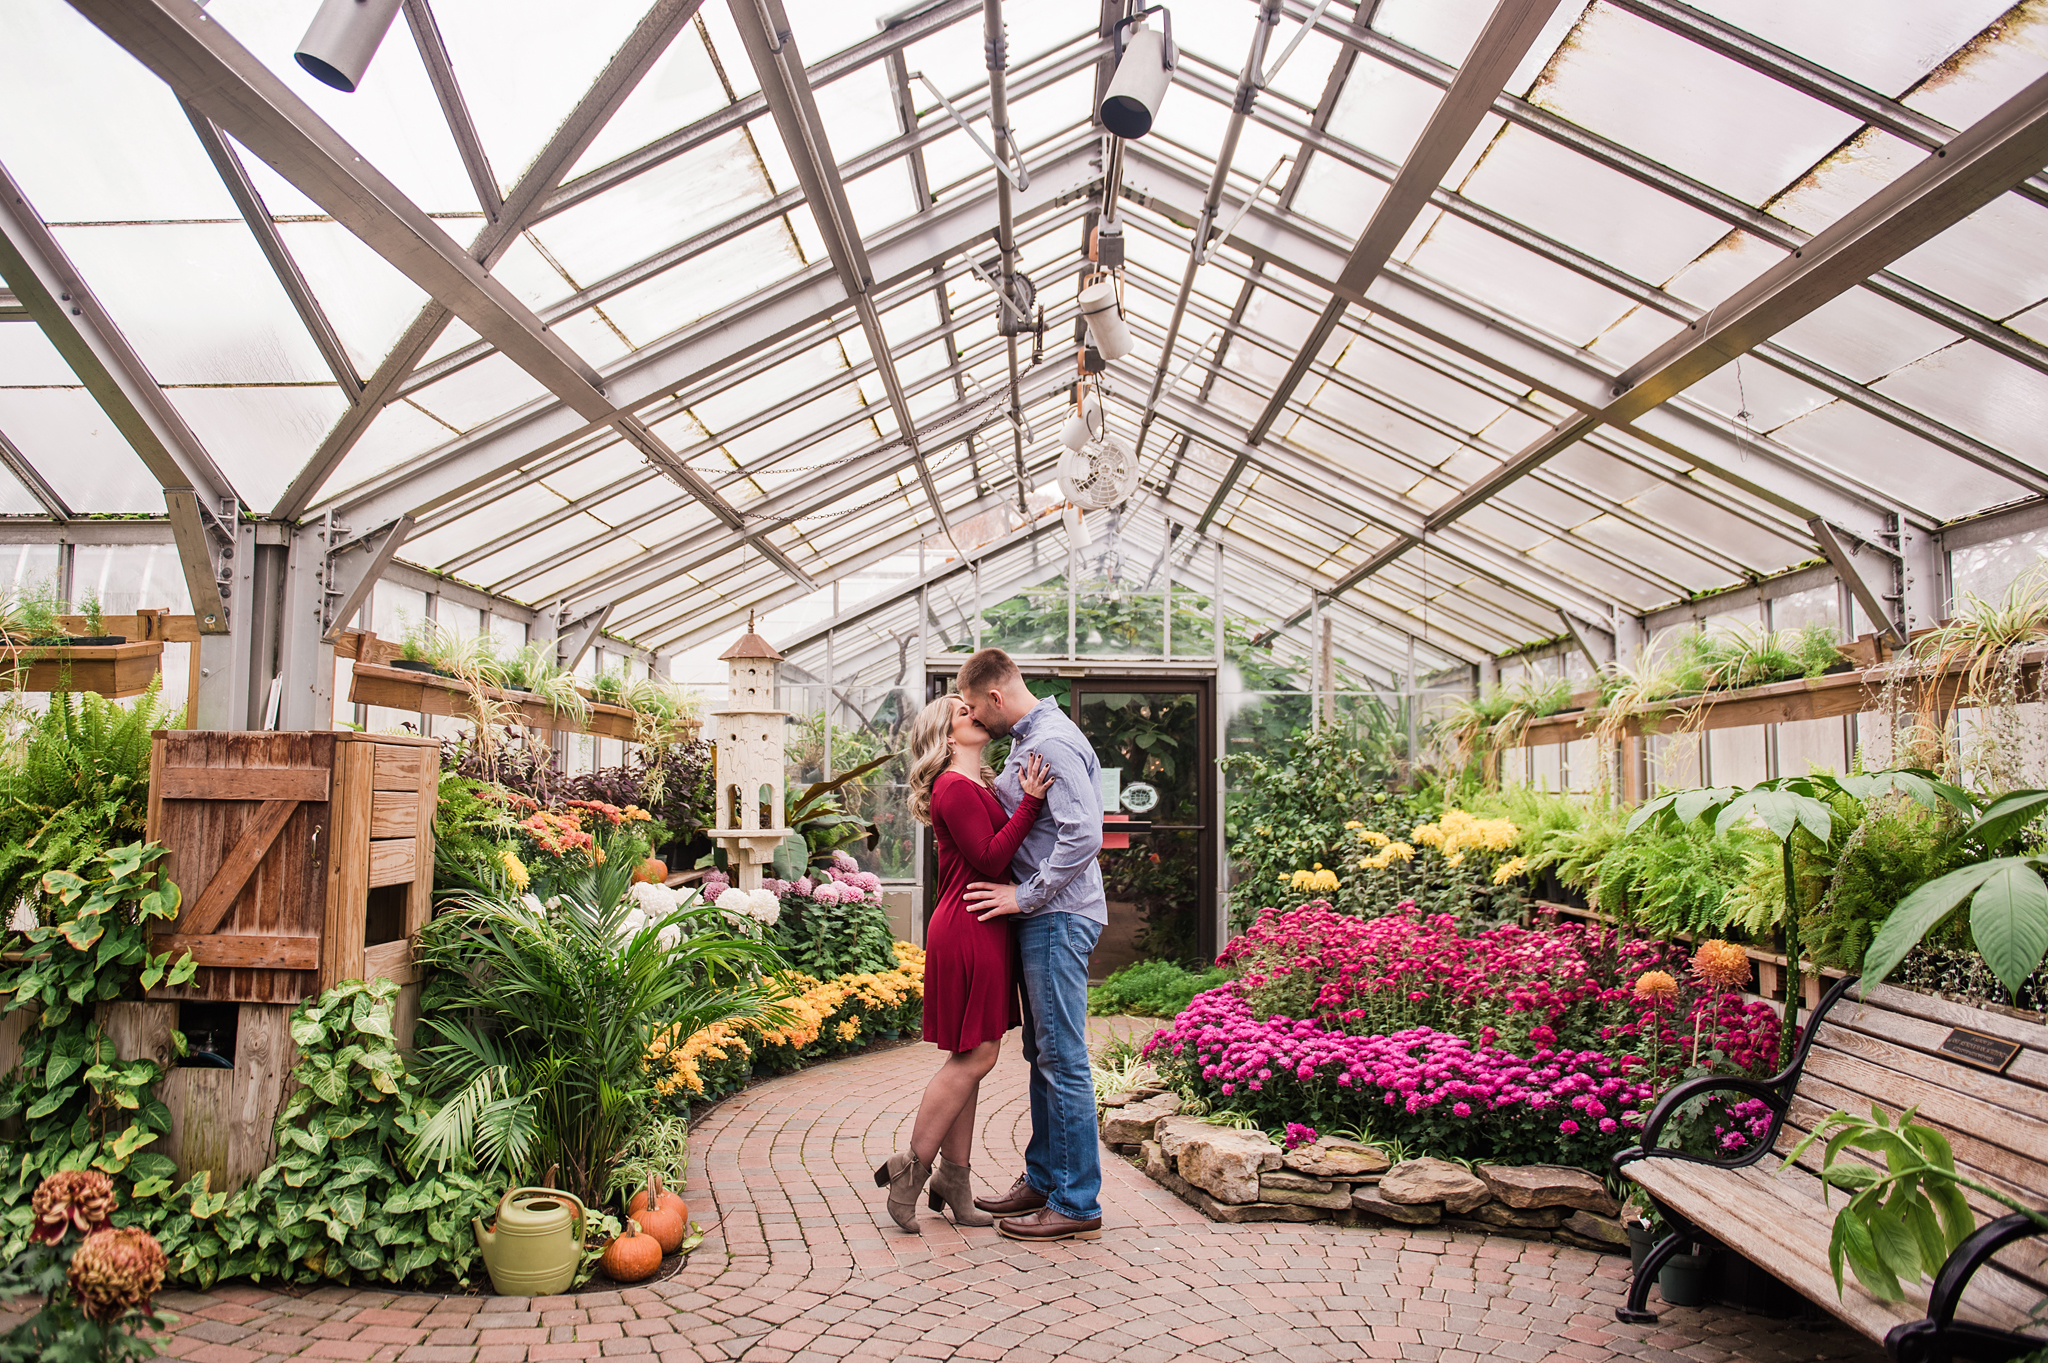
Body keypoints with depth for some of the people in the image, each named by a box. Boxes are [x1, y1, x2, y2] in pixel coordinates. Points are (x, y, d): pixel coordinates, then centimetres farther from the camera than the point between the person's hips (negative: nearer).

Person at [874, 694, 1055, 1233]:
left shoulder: (978, 785, 18)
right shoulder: (954, 787, -12)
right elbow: (990, 859, -19)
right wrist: (1029, 802, -19)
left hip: (982, 931, 10)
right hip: (967, 930, -10)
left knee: (969, 1057, 11)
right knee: (975, 1055, -5)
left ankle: (954, 1183, 18)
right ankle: (912, 1167, 6)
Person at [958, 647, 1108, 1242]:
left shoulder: (1053, 743, -16)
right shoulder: (1026, 742, 16)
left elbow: (1084, 834, -24)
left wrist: (1025, 895, -19)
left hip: (1058, 918, -11)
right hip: (1043, 918, 11)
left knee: (1063, 1060, -5)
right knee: (1043, 1055, 17)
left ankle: (1077, 1205, 4)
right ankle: (1042, 1180, 28)